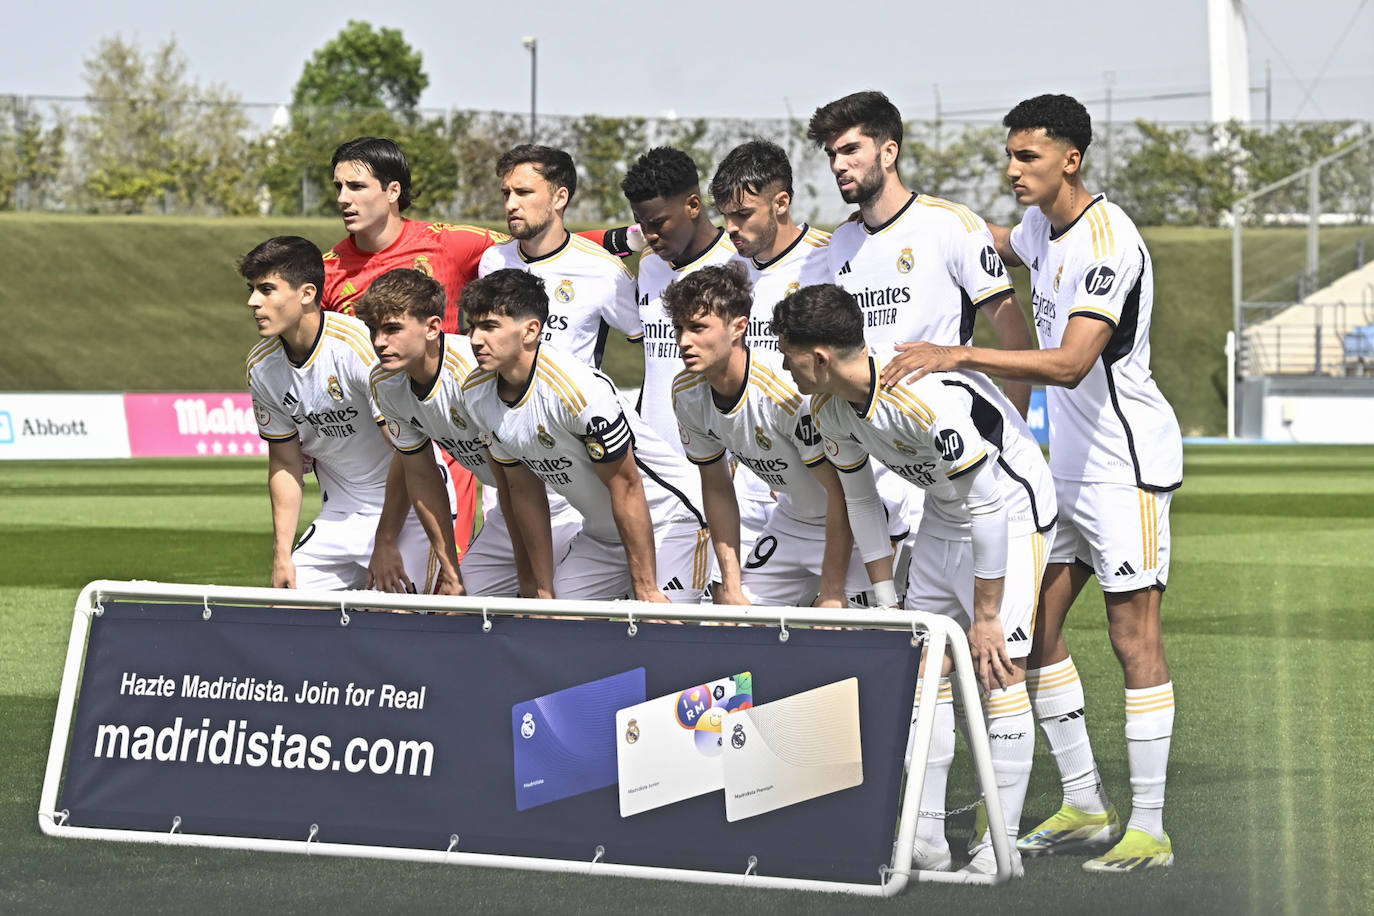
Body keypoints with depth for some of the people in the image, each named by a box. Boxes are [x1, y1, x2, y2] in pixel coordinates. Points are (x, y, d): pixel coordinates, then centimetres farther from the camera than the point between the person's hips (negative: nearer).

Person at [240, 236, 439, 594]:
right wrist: (282, 555, 2)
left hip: (405, 507, -6)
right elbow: (285, 464, 8)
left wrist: (386, 542, -17)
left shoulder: (361, 346, -24)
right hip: (339, 516, 6)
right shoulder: (261, 367, -4)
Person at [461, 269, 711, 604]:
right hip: (599, 534, 7)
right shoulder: (477, 392, -6)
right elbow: (524, 490, 5)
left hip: (672, 520, -7)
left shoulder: (580, 389, -28)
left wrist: (645, 589, -20)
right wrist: (541, 589, 5)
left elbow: (625, 486, -23)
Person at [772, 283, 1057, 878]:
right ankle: (927, 835, 7)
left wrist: (987, 615, -23)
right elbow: (858, 499, 9)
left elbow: (988, 507, -29)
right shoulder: (830, 408, -8)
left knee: (999, 668, -13)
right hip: (941, 515, 9)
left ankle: (1002, 844, -9)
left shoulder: (924, 399, -35)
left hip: (1013, 511, -9)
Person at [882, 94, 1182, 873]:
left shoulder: (1108, 242, -22)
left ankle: (1150, 830, -5)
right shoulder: (1042, 225, 7)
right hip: (1068, 460, 9)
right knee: (1034, 626, 7)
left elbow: (1070, 363, -32)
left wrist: (960, 356, -35)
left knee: (1134, 634, -8)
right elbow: (995, 246, 33)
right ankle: (1086, 806, 15)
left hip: (1129, 462, -9)